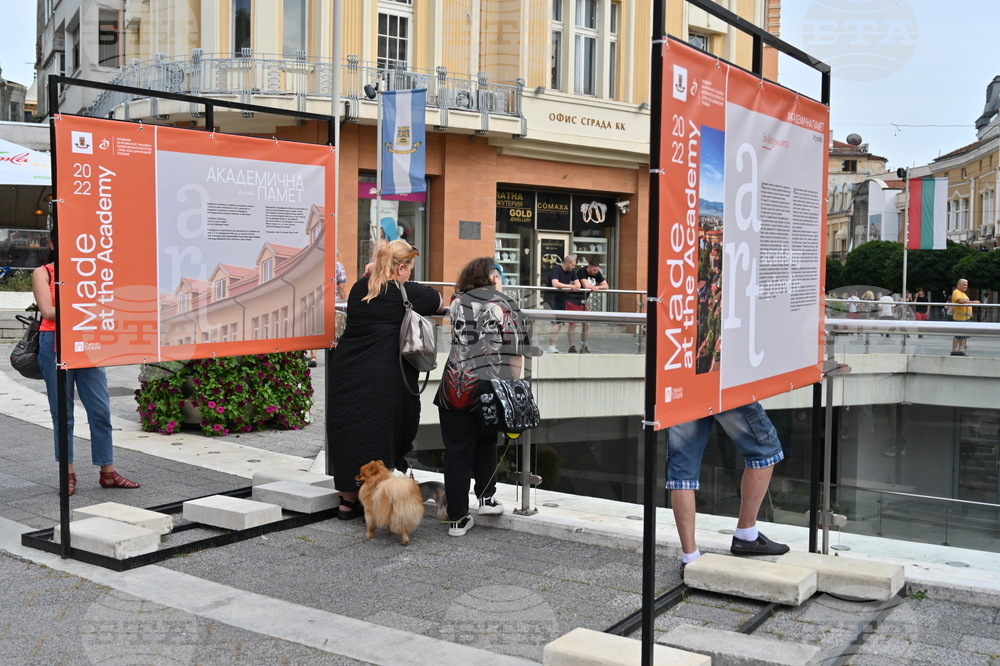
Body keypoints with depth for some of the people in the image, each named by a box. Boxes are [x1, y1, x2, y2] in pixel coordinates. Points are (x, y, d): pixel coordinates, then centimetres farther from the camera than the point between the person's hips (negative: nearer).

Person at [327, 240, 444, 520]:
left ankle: (348, 501, 20)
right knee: (382, 434, 4)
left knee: (348, 433, 11)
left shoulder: (359, 288, 8)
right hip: (384, 377, -5)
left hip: (346, 371, 5)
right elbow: (440, 303, 10)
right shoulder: (407, 293, -6)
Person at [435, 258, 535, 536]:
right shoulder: (506, 306, 0)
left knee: (457, 451, 7)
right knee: (486, 443, 24)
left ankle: (457, 519, 11)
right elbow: (515, 356, -3)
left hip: (455, 388, 2)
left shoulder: (458, 302, 9)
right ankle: (486, 497, 19)